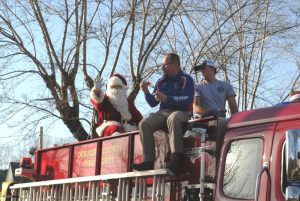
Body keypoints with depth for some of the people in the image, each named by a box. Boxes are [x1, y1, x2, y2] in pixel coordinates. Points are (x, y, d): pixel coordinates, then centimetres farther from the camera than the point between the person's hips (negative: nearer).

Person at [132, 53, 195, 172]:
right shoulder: (161, 82, 19)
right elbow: (153, 103, 19)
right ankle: (149, 161, -28)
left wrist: (166, 98, -20)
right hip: (163, 113, 5)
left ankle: (176, 158, -44)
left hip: (181, 112, -5)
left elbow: (187, 100, -14)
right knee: (144, 123, -21)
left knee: (173, 118, -40)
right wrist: (146, 92, 0)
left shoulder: (186, 79, 2)